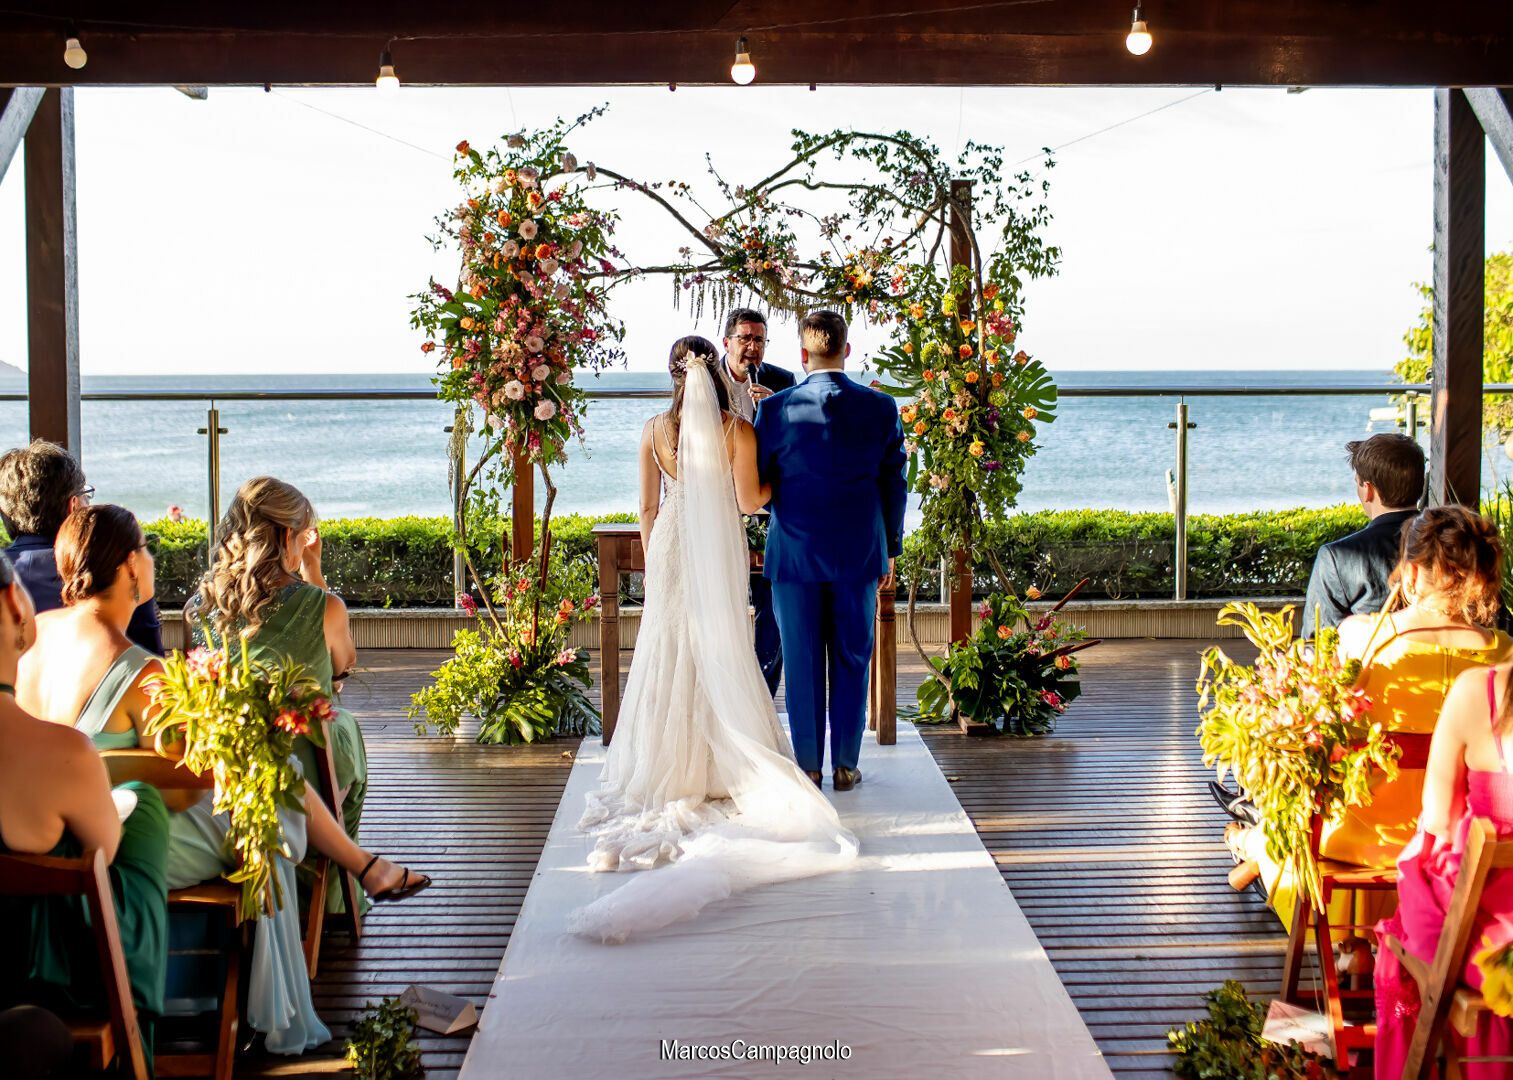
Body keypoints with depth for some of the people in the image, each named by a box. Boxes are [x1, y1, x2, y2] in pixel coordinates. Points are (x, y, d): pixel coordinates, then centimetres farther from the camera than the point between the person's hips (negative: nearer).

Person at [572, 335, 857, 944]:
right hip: (720, 550, -1)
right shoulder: (737, 429, -9)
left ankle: (669, 765, 12)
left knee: (668, 653, 8)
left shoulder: (655, 430, -3)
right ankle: (724, 767, 9)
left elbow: (648, 507, 2)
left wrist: (651, 561, 13)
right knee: (722, 654, 7)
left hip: (670, 549, 1)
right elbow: (749, 500, -9)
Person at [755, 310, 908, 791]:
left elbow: (756, 485, -1)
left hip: (794, 553, -1)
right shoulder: (881, 408, -3)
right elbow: (894, 486, 3)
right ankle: (846, 765, 15)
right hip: (860, 553, 1)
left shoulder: (775, 409, -8)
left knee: (802, 662, 8)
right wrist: (890, 549, 13)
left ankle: (808, 766, 15)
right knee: (852, 660, 10)